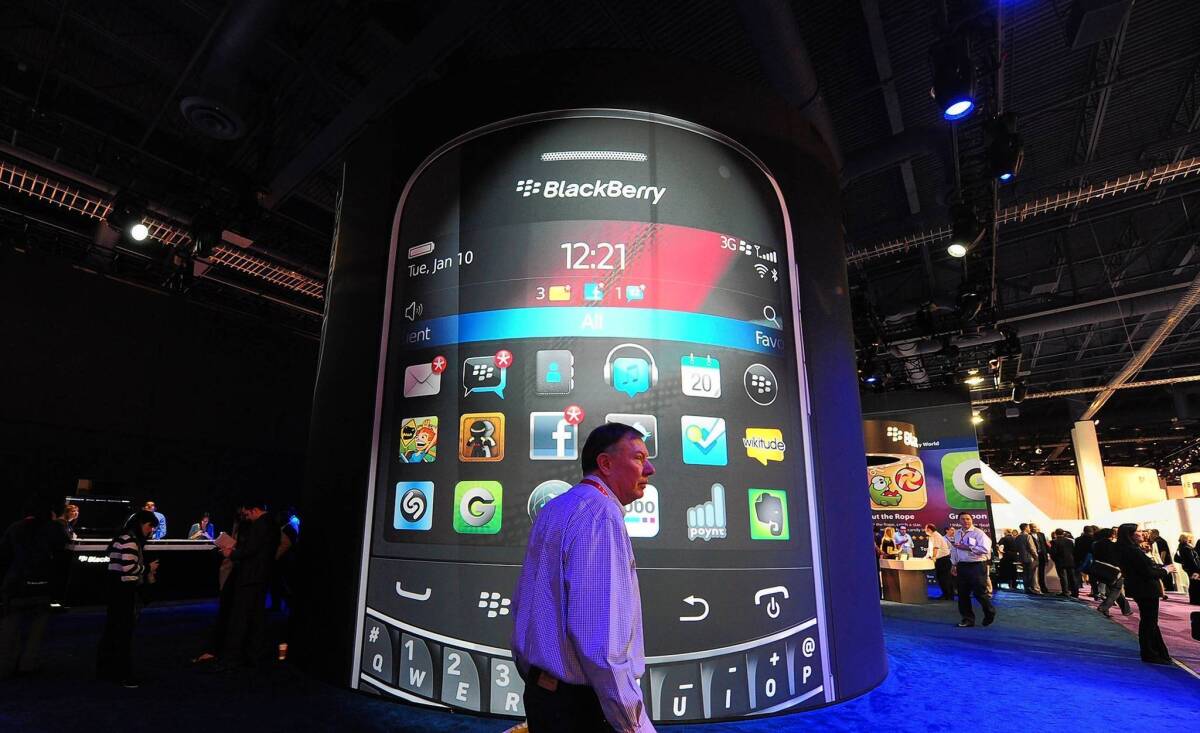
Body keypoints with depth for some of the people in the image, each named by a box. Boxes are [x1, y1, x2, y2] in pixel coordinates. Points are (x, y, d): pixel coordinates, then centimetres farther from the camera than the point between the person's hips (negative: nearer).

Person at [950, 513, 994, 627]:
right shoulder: (958, 534, 13)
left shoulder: (979, 533, -8)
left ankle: (989, 614, 28)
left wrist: (967, 547, -20)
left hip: (976, 566, -6)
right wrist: (954, 564, 17)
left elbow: (985, 549, -20)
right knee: (963, 594, 8)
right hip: (962, 566, 6)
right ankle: (967, 619, 20)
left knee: (979, 593, 0)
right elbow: (954, 550, 19)